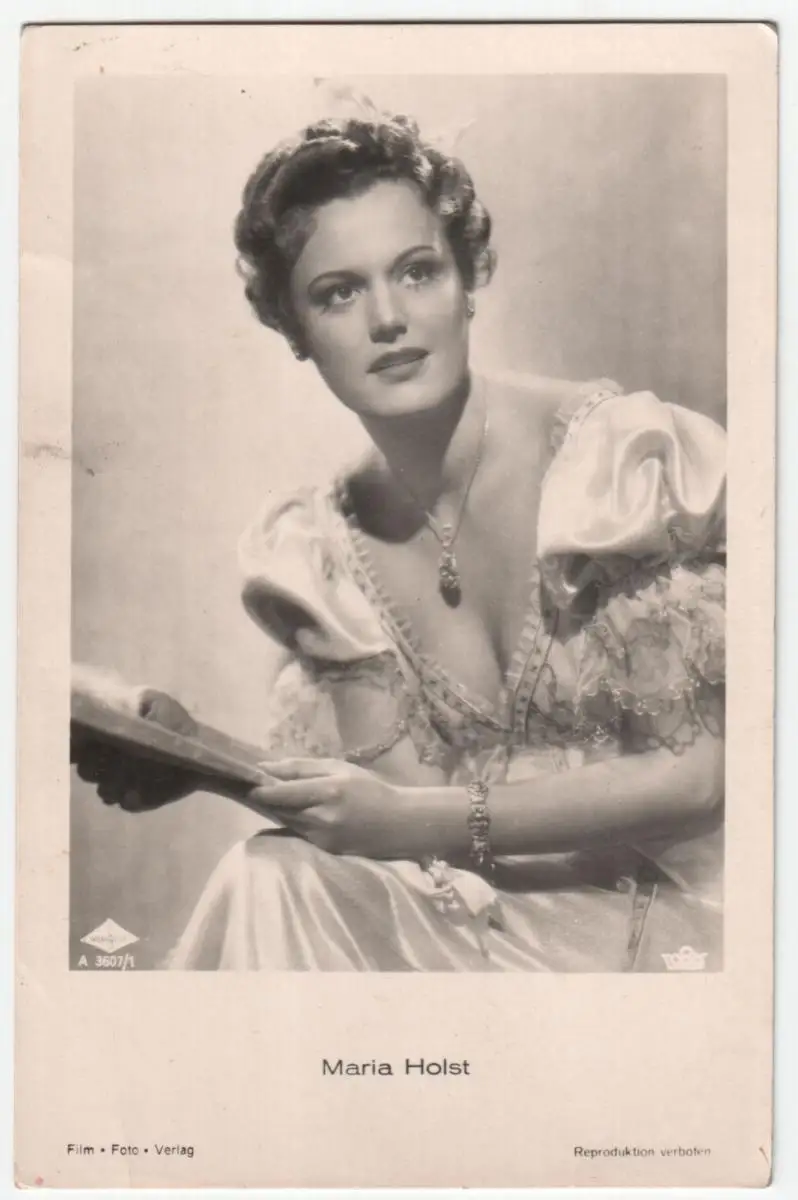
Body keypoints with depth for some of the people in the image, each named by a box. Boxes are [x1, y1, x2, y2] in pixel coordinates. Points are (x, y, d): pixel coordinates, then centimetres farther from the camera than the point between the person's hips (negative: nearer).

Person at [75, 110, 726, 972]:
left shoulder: (638, 459, -14)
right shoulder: (315, 556, 1)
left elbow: (718, 771, -14)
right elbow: (397, 787, -1)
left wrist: (433, 820, -21)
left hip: (668, 916, -3)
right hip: (466, 913, 4)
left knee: (277, 890, -26)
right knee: (272, 878, -27)